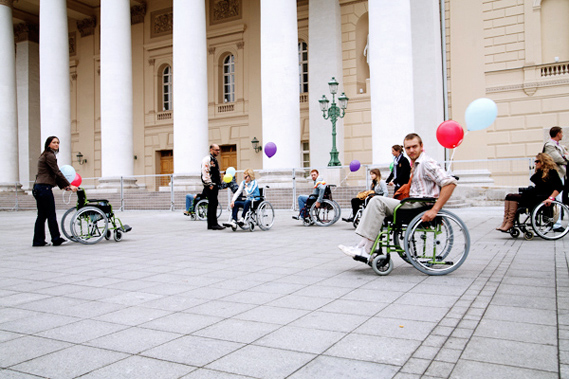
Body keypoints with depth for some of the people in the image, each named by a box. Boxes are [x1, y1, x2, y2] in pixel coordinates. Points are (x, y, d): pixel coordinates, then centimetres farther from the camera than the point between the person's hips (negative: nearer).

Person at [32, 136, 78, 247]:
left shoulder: (45, 156, 22)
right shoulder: (49, 156, -10)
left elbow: (54, 174, 20)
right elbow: (57, 172, -13)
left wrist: (64, 186, 16)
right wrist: (70, 185, -10)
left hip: (38, 187, 10)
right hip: (44, 188, -10)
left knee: (41, 216, 10)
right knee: (51, 215, -4)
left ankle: (38, 241, 12)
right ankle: (56, 239, 2)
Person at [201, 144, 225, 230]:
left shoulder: (214, 159, 21)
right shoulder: (207, 159, -10)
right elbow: (205, 172, -17)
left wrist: (218, 184, 22)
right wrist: (210, 184, -19)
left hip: (214, 186, 10)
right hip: (210, 186, -10)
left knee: (212, 204, 10)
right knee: (213, 204, -11)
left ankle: (210, 225, 15)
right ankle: (214, 224, -10)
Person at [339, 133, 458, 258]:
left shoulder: (427, 163, -11)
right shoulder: (415, 164, 19)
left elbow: (450, 183, -21)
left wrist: (434, 210, -25)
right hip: (414, 204, 10)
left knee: (377, 202, -20)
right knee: (376, 202, 7)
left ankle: (365, 250, -20)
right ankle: (362, 246, -3)